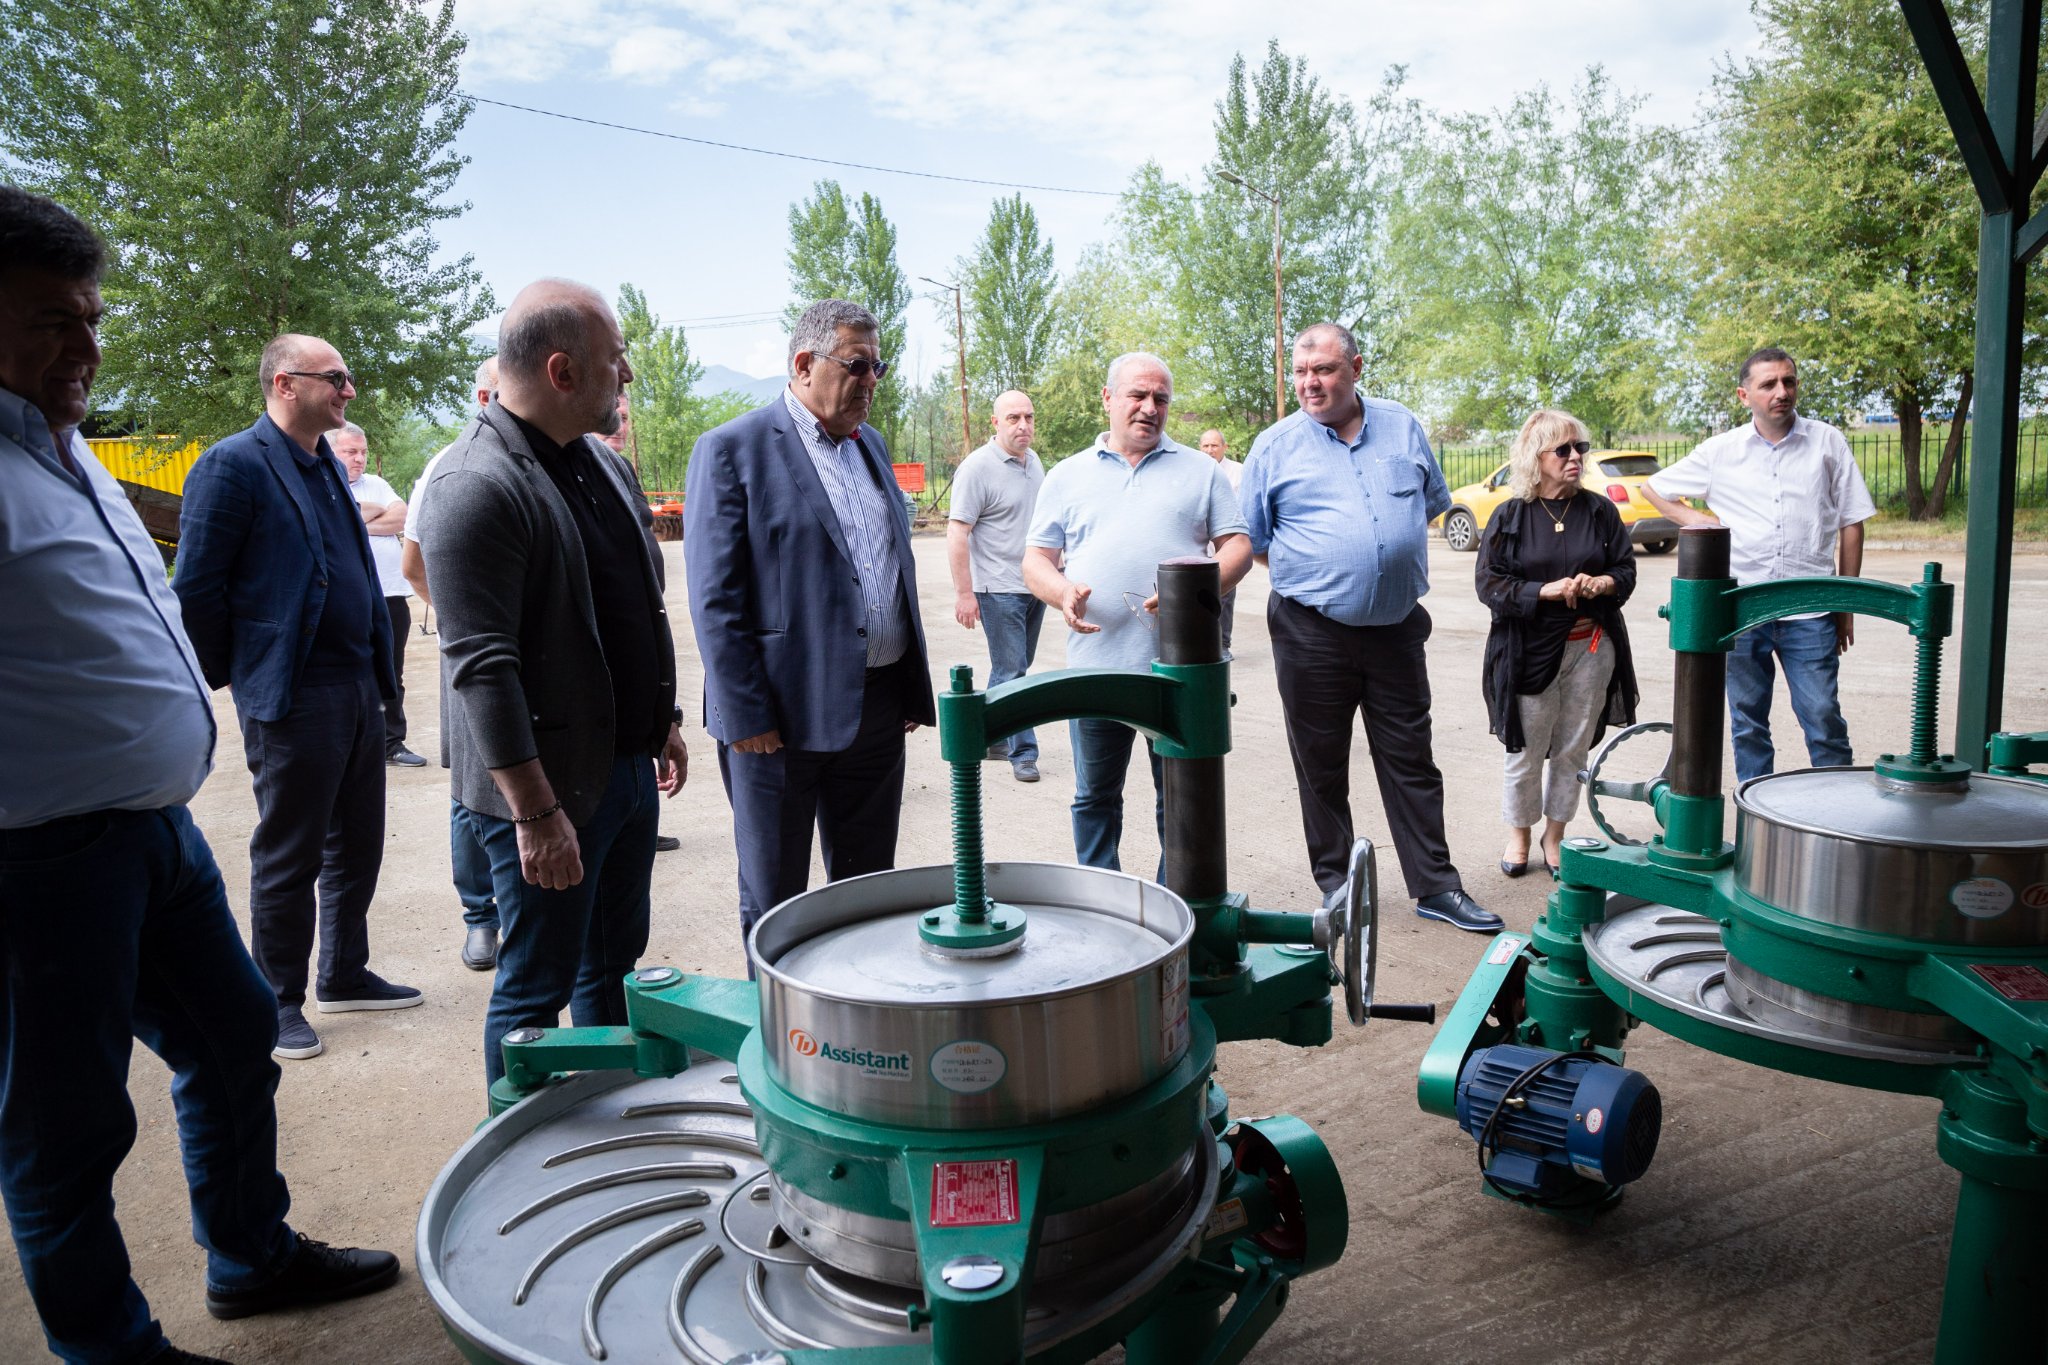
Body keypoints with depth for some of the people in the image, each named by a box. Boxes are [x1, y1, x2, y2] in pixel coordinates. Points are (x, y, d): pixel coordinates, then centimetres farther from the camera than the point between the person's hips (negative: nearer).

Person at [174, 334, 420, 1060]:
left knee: (356, 846, 16)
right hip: (292, 698, -8)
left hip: (359, 690, 8)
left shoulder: (329, 466, 14)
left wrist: (380, 667, 14)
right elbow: (197, 587, -12)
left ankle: (345, 974, 32)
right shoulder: (233, 465, -11)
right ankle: (280, 1001, 19)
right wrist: (236, 675, -5)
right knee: (288, 858, 5)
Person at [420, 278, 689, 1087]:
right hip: (550, 785, -9)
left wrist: (664, 720, 21)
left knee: (615, 966, 20)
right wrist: (535, 812, -24)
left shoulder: (602, 465, 10)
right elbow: (482, 668, -23)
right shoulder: (476, 488, -19)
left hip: (628, 769, 9)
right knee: (536, 989, 6)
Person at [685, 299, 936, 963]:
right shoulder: (731, 449, -8)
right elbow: (714, 600, -12)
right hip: (782, 714, -6)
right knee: (774, 903, 9)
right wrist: (745, 719, -16)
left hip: (878, 709, 7)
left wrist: (913, 688, 13)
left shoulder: (870, 443, 13)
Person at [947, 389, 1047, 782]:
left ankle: (994, 737, 27)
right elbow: (957, 533, -16)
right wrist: (964, 592, -20)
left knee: (1014, 669, 15)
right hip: (1000, 589, -7)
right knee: (1012, 673, -2)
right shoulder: (977, 467, -13)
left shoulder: (1034, 461, 11)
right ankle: (1023, 753, 5)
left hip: (1036, 585, 8)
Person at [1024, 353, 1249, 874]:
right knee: (1095, 797, 9)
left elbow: (1237, 547, 6)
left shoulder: (1200, 471, 11)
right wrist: (1062, 592, -13)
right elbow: (1036, 560, 10)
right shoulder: (1067, 476, 12)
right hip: (1095, 666, 1)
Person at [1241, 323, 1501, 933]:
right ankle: (1335, 883, 21)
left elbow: (1433, 501, 19)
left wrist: (1392, 559, 11)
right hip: (1311, 632, -2)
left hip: (1396, 627, 2)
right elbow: (1250, 539, 4)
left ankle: (1436, 886, 15)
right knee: (1321, 766, 7)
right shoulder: (1275, 445, -1)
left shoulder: (1402, 426, 7)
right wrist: (1313, 573, 3)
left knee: (1411, 762, 7)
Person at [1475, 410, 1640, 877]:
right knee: (1526, 751, 5)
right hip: (1529, 652, -2)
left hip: (1591, 649, 2)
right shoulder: (1510, 517, -2)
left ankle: (1555, 836, 26)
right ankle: (1519, 834, 25)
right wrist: (1545, 590, -18)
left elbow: (1626, 570, 9)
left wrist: (1600, 584, -14)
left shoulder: (1599, 511, 6)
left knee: (1573, 750, 9)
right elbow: (1488, 581, -6)